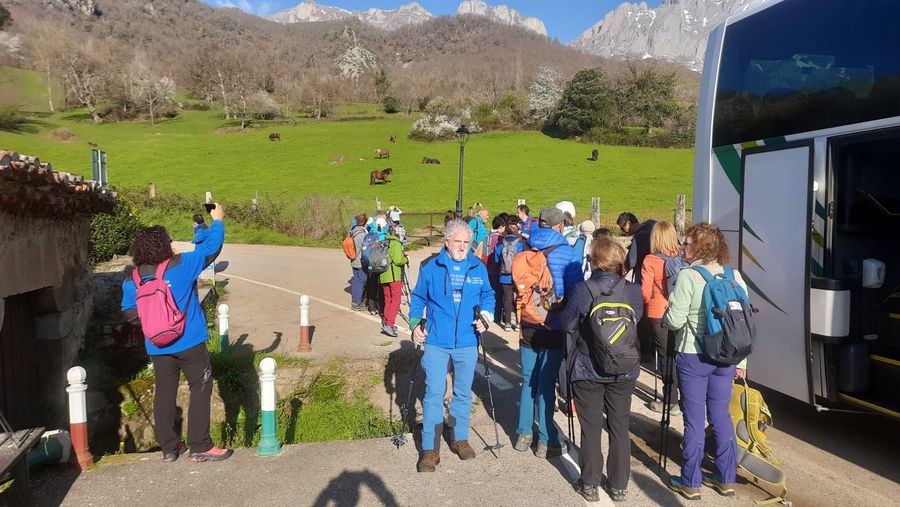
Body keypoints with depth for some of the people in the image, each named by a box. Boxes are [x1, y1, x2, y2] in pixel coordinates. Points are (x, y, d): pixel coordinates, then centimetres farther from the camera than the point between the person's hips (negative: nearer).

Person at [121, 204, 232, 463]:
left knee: (164, 393, 14)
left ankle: (169, 447, 23)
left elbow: (129, 312, 3)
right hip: (189, 342, -5)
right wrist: (218, 220, 9)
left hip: (157, 347, 5)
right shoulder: (181, 266, -13)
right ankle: (200, 447, 6)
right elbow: (211, 248, -4)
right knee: (200, 389, 5)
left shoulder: (133, 280, -1)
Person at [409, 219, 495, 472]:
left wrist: (486, 315, -7)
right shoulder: (431, 268, -1)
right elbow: (418, 298, 7)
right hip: (436, 341, -2)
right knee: (433, 393, -3)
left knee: (463, 392, 15)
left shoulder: (479, 268, 2)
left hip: (468, 342, 2)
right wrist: (415, 323, -5)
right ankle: (430, 448, 7)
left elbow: (488, 295, 11)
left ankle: (460, 438, 33)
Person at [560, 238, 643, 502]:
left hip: (587, 371, -2)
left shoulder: (583, 290, -16)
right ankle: (618, 486, 25)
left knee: (591, 428, 11)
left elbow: (567, 325, -7)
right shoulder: (634, 291, -8)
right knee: (620, 427, 14)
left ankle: (589, 485, 21)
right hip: (624, 371, 2)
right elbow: (639, 324, 3)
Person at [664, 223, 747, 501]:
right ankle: (726, 478, 27)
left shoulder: (688, 276, -14)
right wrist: (741, 361, 13)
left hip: (693, 356, -5)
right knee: (721, 416, 16)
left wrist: (668, 312, 8)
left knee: (694, 419, 3)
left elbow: (675, 320, -16)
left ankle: (690, 483, 15)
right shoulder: (734, 276, 3)